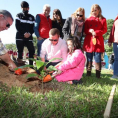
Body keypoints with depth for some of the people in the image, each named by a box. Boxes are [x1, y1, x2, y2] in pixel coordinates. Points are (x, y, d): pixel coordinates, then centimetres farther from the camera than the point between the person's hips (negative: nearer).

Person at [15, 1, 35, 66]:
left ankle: (31, 65, -2)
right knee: (20, 51, -3)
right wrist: (24, 33, -13)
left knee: (32, 50, -8)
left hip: (29, 37, 2)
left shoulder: (32, 17, 17)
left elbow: (33, 27, 9)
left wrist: (29, 33, -10)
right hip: (20, 37, -2)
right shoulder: (19, 15, 12)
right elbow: (17, 26, -1)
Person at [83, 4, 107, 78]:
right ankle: (88, 73, 16)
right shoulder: (88, 20, 12)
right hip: (89, 41, 2)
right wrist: (90, 31, -14)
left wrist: (96, 32, -15)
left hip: (98, 42, -2)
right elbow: (85, 30, 8)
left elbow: (105, 30, 0)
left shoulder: (103, 19, 7)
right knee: (89, 59, 6)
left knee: (98, 59, -2)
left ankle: (98, 74, 6)